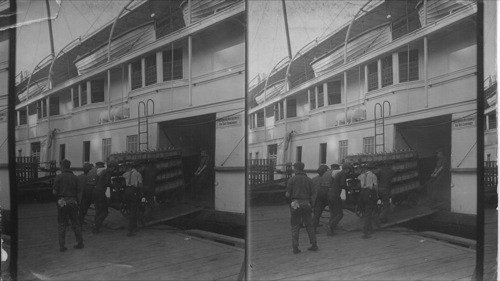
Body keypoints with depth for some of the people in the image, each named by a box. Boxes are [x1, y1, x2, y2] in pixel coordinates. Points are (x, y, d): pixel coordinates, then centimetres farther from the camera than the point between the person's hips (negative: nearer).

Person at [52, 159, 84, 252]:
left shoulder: (59, 177, -6)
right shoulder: (75, 177, 5)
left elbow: (54, 192, -7)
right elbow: (77, 191, 6)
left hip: (62, 202, -3)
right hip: (73, 201, 3)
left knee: (61, 224, 5)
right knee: (75, 223, 13)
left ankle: (62, 245, 2)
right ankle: (80, 243, 16)